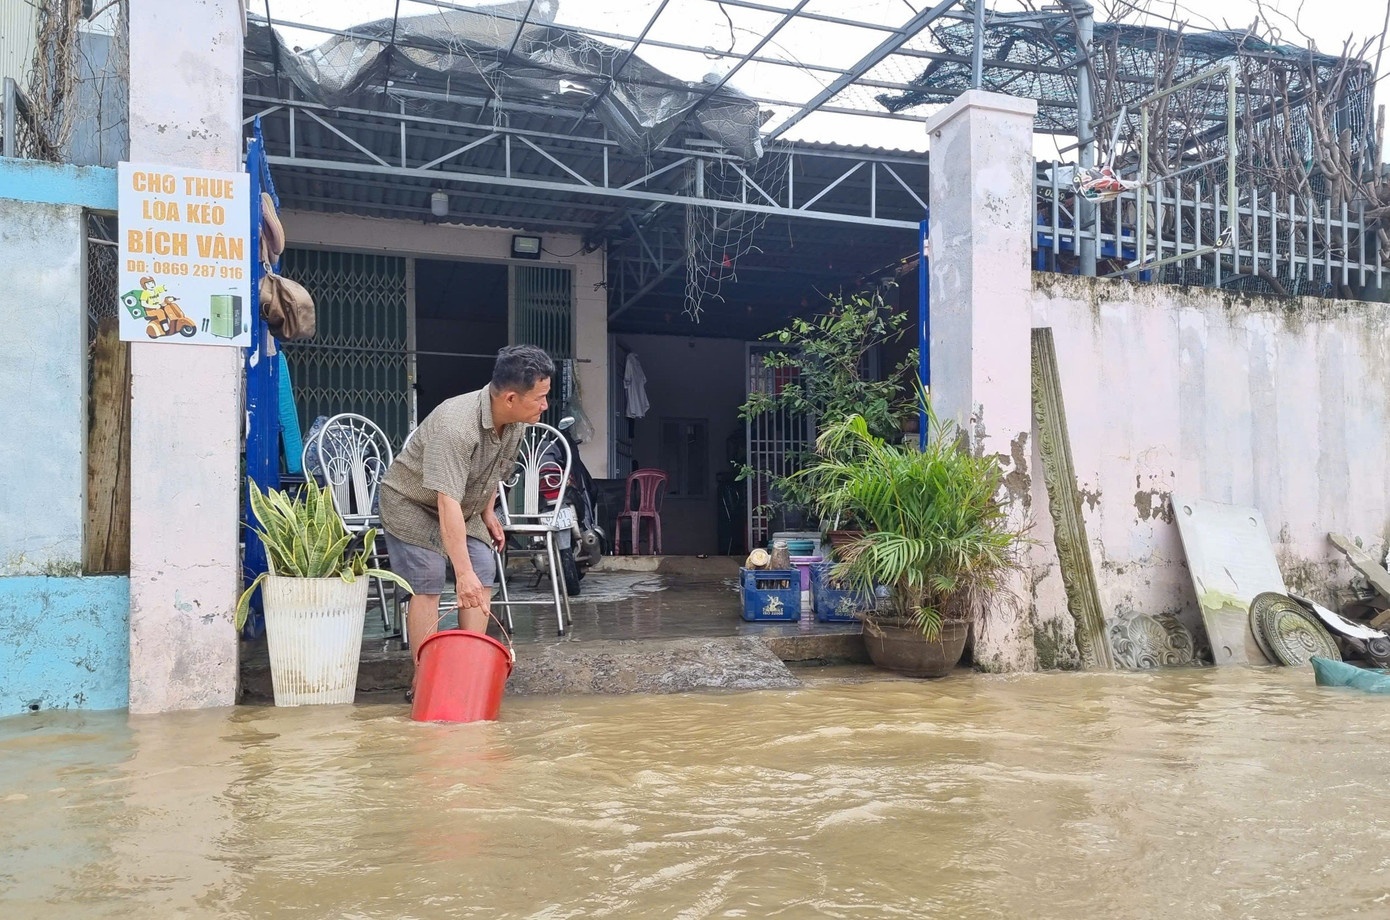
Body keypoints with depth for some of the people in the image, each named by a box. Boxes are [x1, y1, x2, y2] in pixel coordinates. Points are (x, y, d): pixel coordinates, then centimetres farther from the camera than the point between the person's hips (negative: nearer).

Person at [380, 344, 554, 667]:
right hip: (412, 504, -7)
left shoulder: (516, 424, -14)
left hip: (465, 508, 7)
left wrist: (488, 513, 8)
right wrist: (463, 572, -47)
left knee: (483, 577, -3)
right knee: (427, 585, -15)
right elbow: (447, 503, -44)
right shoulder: (456, 425, -39)